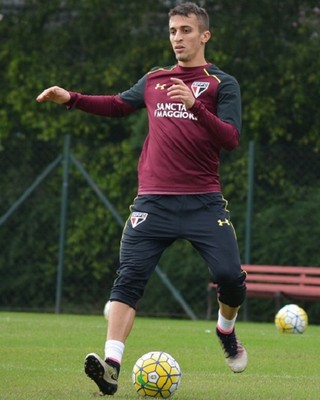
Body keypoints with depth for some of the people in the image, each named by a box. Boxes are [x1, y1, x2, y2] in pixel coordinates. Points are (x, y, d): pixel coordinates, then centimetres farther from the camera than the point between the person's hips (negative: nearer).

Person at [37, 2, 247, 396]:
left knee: (230, 276, -11)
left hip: (203, 201, -2)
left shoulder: (222, 84, 3)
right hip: (154, 200, 3)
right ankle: (111, 365, -20)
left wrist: (194, 105, -23)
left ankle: (226, 330, 22)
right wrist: (70, 98, 19)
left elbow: (231, 138, -10)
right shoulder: (154, 80, 16)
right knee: (129, 278, -12)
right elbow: (118, 104, 31)